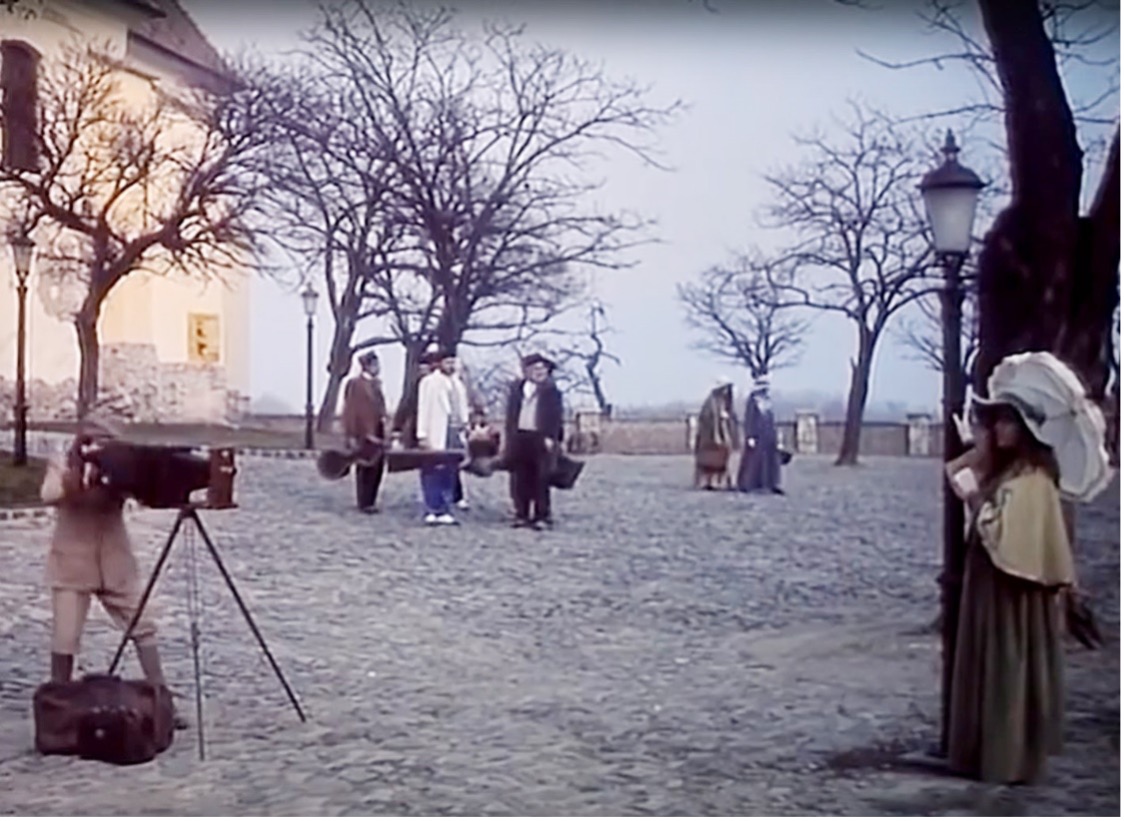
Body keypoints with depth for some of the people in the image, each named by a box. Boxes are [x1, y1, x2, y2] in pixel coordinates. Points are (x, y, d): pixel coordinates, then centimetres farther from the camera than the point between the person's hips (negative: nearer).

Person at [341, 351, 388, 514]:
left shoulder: (376, 384, 13)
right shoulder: (356, 384, -10)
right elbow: (350, 410, -11)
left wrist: (383, 431, 14)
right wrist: (352, 436, -14)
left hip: (377, 433, 7)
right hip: (363, 434, -7)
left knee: (377, 467, 7)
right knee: (366, 468, -2)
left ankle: (370, 501, 17)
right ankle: (365, 503, 6)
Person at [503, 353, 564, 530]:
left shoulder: (551, 390, -2)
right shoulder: (516, 387, 11)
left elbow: (555, 416, -4)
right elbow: (510, 414, 13)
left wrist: (551, 437, -12)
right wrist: (508, 436, 9)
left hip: (540, 438, -4)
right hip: (519, 437, 4)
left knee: (541, 480, -3)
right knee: (520, 479, 6)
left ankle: (542, 516, 3)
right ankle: (522, 514, 14)